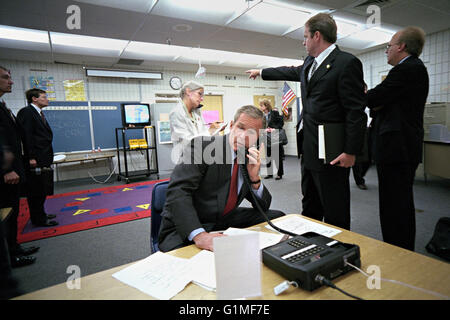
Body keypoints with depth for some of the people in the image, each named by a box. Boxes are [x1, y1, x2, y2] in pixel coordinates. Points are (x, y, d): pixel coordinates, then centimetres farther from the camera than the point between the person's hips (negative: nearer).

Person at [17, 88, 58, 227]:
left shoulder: (39, 113, 19)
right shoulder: (26, 112, -9)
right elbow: (26, 136, -17)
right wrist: (31, 157, -21)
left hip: (44, 160, 9)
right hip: (35, 161, -9)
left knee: (42, 190, 17)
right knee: (36, 190, -1)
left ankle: (40, 214, 29)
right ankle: (38, 219, 8)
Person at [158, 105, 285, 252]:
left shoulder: (251, 159, 4)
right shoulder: (202, 146, -15)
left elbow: (263, 207, 6)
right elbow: (178, 191, -26)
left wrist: (255, 178, -12)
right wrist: (199, 234, -37)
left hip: (225, 221, 7)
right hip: (186, 229, -6)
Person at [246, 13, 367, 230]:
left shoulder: (347, 63, -11)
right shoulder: (309, 63, 15)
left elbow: (356, 112, -15)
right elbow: (290, 72, 36)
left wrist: (351, 152, -18)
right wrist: (261, 72, 46)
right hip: (309, 148, 9)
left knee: (335, 212, 0)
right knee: (310, 206, 20)